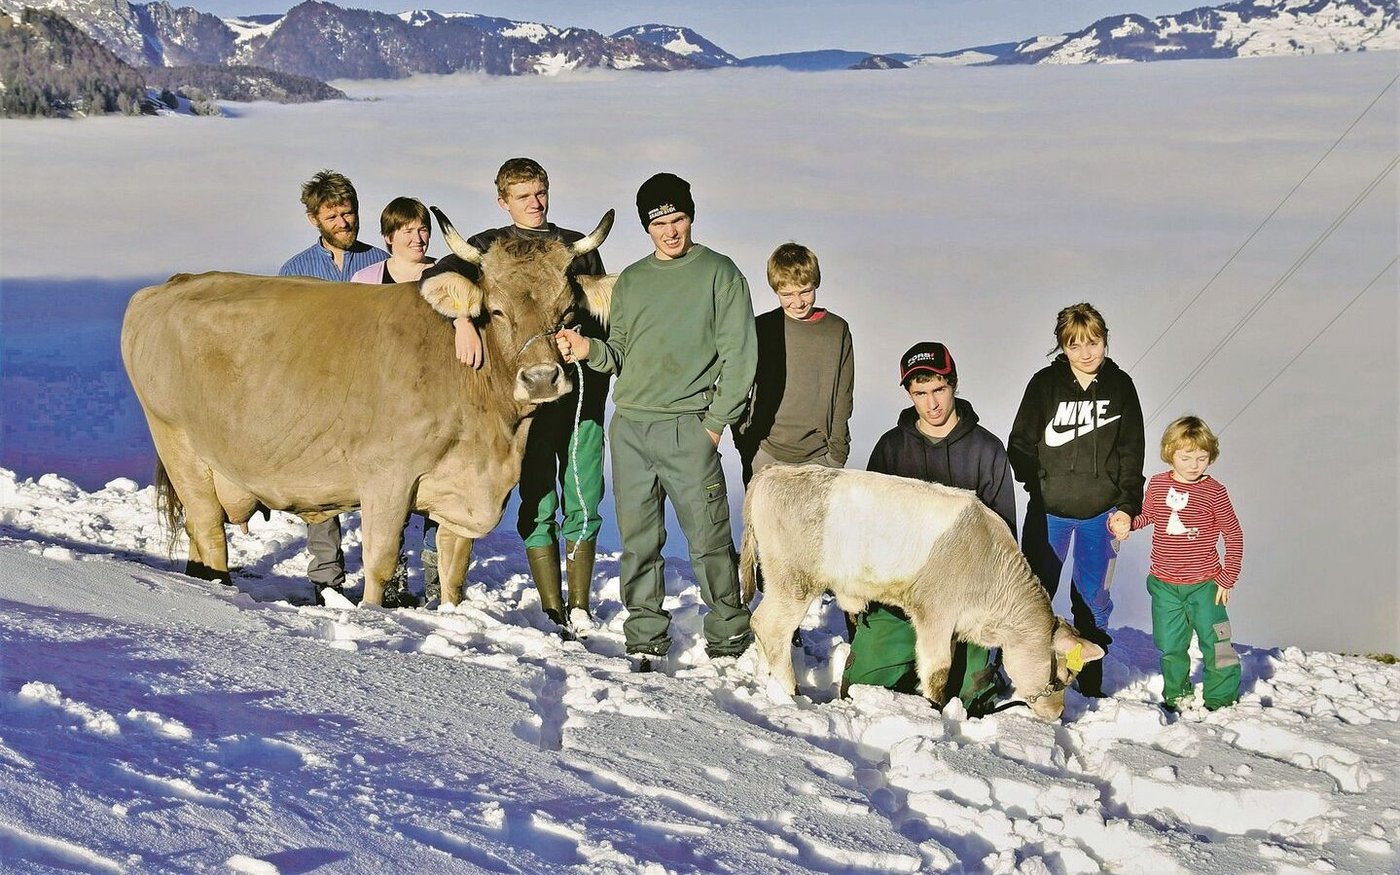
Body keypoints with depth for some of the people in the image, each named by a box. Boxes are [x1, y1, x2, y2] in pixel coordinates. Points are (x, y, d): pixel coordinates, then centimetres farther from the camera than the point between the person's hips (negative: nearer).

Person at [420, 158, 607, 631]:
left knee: (584, 503, 0)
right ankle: (554, 613, 5)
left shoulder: (579, 247, 16)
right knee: (538, 503, 0)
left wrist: (613, 379, 12)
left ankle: (580, 610, 7)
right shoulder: (491, 247, 7)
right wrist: (463, 320, -24)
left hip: (584, 391, 2)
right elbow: (437, 277, -7)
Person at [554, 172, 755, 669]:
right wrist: (590, 350, -5)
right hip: (629, 425, 4)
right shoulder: (630, 281, 18)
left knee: (708, 540, -5)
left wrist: (716, 422, -7)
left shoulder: (720, 273, 4)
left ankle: (729, 642, 5)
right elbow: (621, 355, 17)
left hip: (688, 427, -4)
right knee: (638, 542, 5)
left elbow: (738, 355, -1)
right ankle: (644, 642, 12)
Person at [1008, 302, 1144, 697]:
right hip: (1048, 510, -1)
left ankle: (1090, 680, 21)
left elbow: (1131, 452, 6)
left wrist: (1127, 505, -1)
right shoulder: (1045, 384, -3)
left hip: (1101, 512, 1)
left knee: (1093, 597, 9)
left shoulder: (1120, 386, 2)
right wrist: (1039, 487, -7)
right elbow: (1021, 444, 2)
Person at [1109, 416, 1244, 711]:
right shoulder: (1158, 485, 0)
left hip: (1204, 584, -3)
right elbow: (1148, 515, 19)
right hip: (1164, 584, 3)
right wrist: (1125, 522, -3)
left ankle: (1221, 699, 11)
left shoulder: (1214, 491, -8)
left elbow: (1233, 534, -1)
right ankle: (1177, 694, 30)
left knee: (1215, 642, -3)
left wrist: (1228, 577, -2)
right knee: (1170, 645, 12)